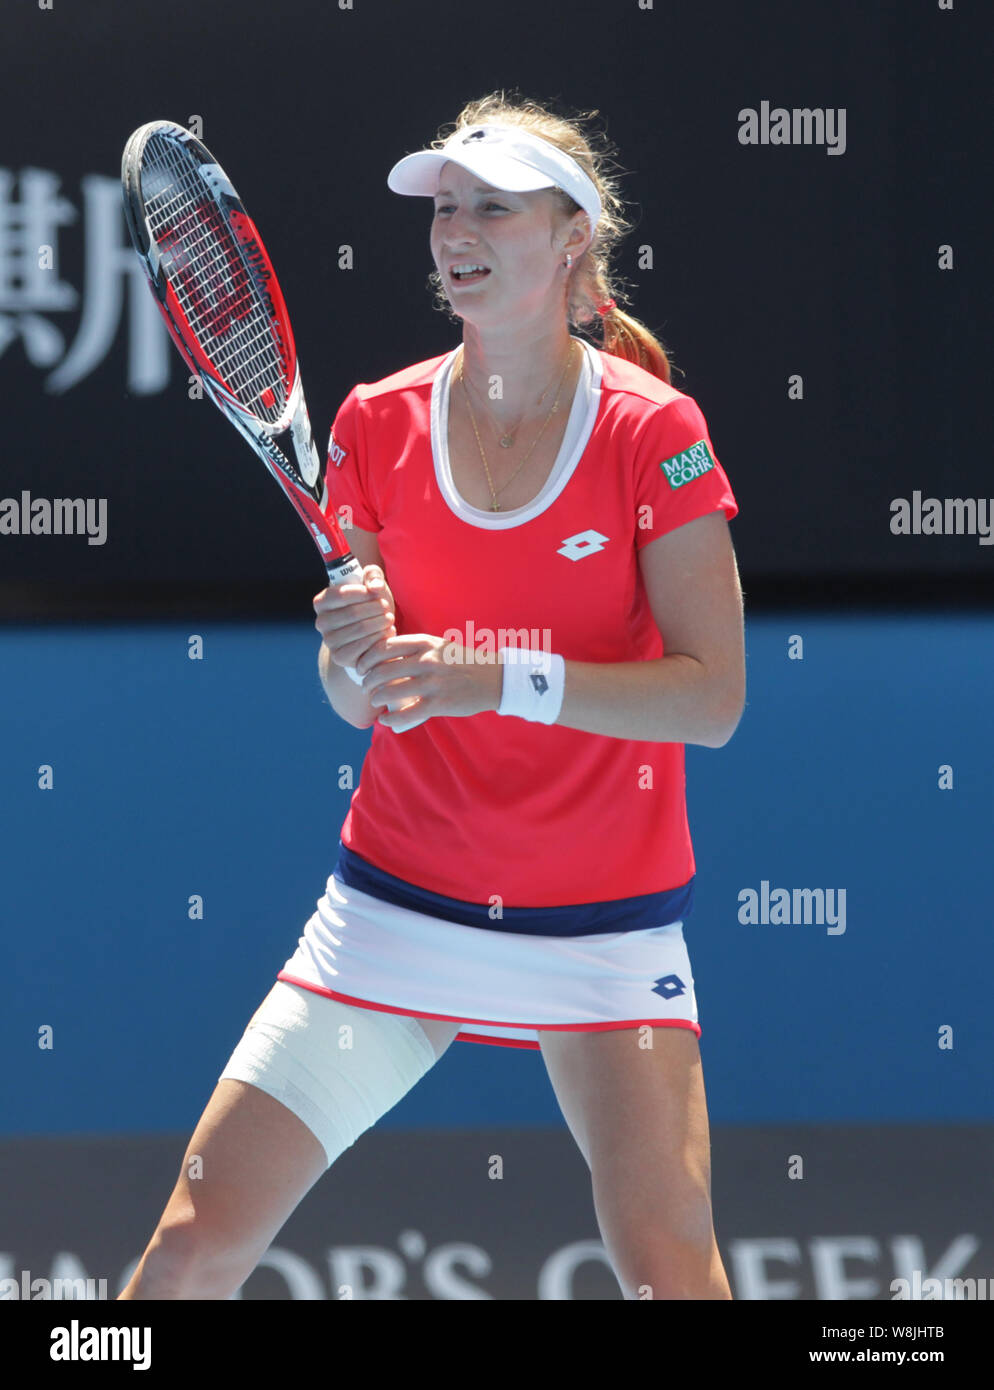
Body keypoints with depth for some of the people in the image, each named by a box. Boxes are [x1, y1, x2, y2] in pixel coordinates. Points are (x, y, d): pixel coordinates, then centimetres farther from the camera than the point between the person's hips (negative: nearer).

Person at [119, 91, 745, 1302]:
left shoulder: (653, 433, -7)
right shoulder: (379, 423, 3)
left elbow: (712, 698, -13)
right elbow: (356, 704, 8)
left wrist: (504, 679, -23)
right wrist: (358, 656, -15)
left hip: (605, 918, -3)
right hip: (397, 912, 3)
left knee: (663, 1257, -17)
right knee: (198, 1239, -7)